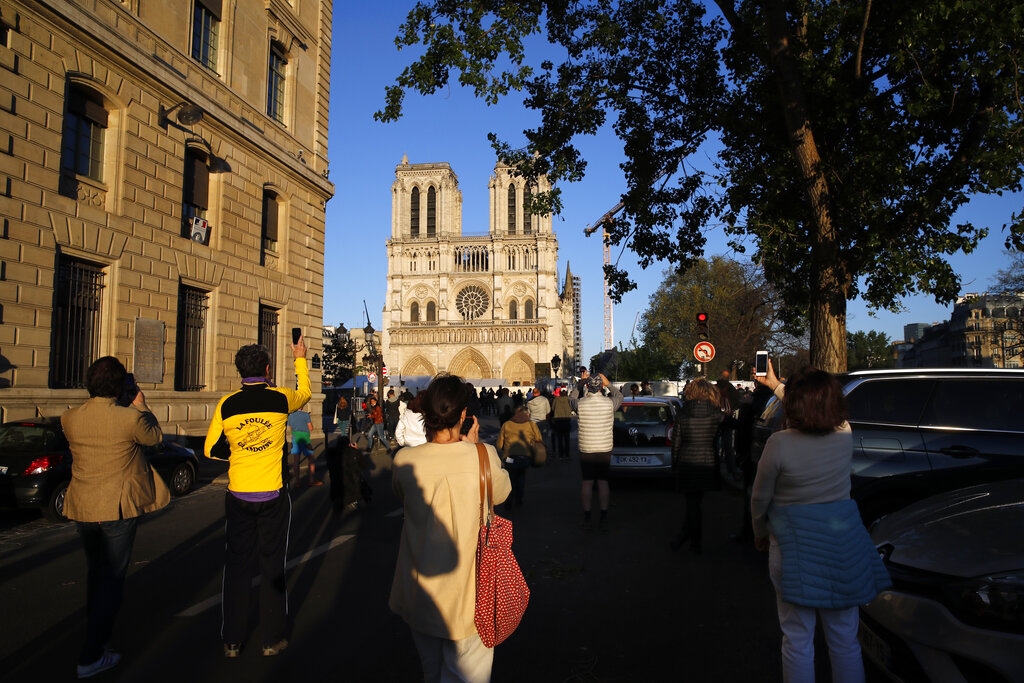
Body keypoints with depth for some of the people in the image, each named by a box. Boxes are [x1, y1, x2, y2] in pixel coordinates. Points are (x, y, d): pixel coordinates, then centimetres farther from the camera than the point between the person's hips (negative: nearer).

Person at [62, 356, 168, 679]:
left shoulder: (69, 419, -5)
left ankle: (96, 632, 41)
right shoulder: (130, 418, -19)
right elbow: (155, 436, 0)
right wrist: (140, 406, 9)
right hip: (118, 508, -5)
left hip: (81, 508, 5)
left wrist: (124, 408, 14)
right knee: (112, 579, 6)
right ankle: (92, 656, 9)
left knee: (95, 571, 24)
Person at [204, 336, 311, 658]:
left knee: (237, 566, 13)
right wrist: (300, 358, 29)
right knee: (272, 566, 10)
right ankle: (273, 640, 20)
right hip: (273, 495, -1)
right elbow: (305, 392, 17)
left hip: (238, 495, 2)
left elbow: (210, 450, 4)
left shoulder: (226, 404, -3)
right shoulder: (280, 398, -7)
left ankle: (232, 641, 23)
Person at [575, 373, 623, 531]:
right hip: (605, 449, 0)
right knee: (603, 482, 8)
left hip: (585, 450, 0)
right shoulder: (609, 403, -10)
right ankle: (604, 520, 12)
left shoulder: (580, 403, -12)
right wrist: (609, 384, 14)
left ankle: (587, 519, 12)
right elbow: (619, 396, 12)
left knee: (587, 483, 7)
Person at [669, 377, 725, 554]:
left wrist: (675, 461, 10)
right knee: (694, 503, 11)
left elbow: (676, 442, -1)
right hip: (708, 464, 1)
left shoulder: (682, 415, -6)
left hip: (687, 464, 0)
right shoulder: (716, 415, -8)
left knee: (693, 504, 10)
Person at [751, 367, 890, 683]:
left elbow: (760, 498, -7)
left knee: (798, 639, 9)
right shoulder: (846, 437, -4)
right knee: (845, 639, 16)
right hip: (842, 543, 4)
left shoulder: (780, 444, -18)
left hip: (795, 547, -4)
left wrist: (760, 533, 13)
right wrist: (778, 386, 30)